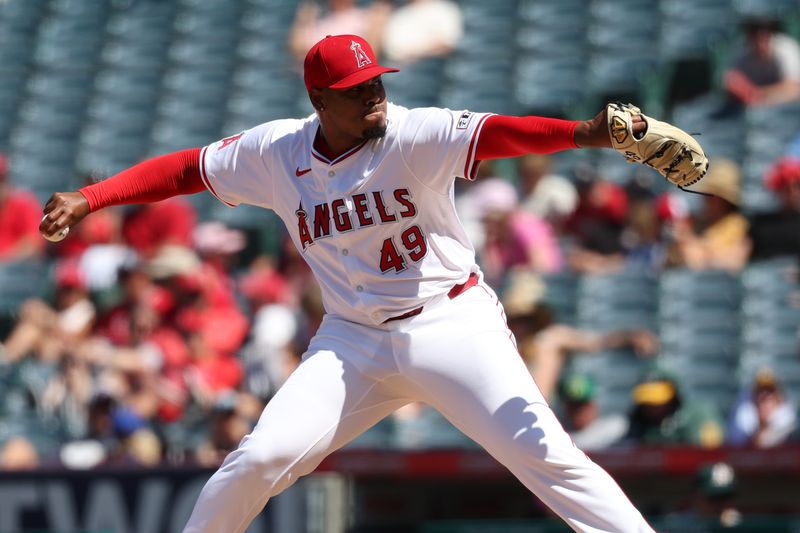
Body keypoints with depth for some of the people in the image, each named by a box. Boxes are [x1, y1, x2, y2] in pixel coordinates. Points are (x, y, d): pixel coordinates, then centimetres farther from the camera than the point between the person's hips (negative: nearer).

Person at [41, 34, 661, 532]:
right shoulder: (276, 152, -2)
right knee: (263, 456, -8)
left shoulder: (415, 136, -15)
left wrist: (585, 133, -49)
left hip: (452, 325, -3)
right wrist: (87, 199, -2)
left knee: (541, 449, -16)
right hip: (353, 339, 3)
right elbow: (183, 169, 8)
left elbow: (495, 133, -32)